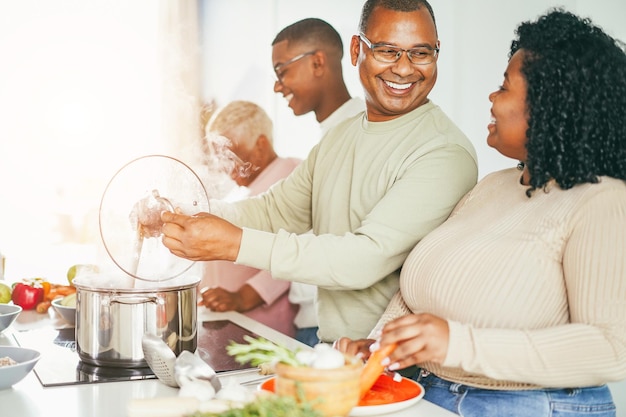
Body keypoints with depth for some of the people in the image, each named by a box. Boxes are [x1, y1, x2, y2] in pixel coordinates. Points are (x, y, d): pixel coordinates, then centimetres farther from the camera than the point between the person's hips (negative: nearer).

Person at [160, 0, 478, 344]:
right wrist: (189, 216, -3)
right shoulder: (338, 138, 13)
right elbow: (276, 210, 16)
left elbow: (369, 257, -23)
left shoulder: (446, 154, -15)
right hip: (330, 351, 7)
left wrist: (236, 244, -25)